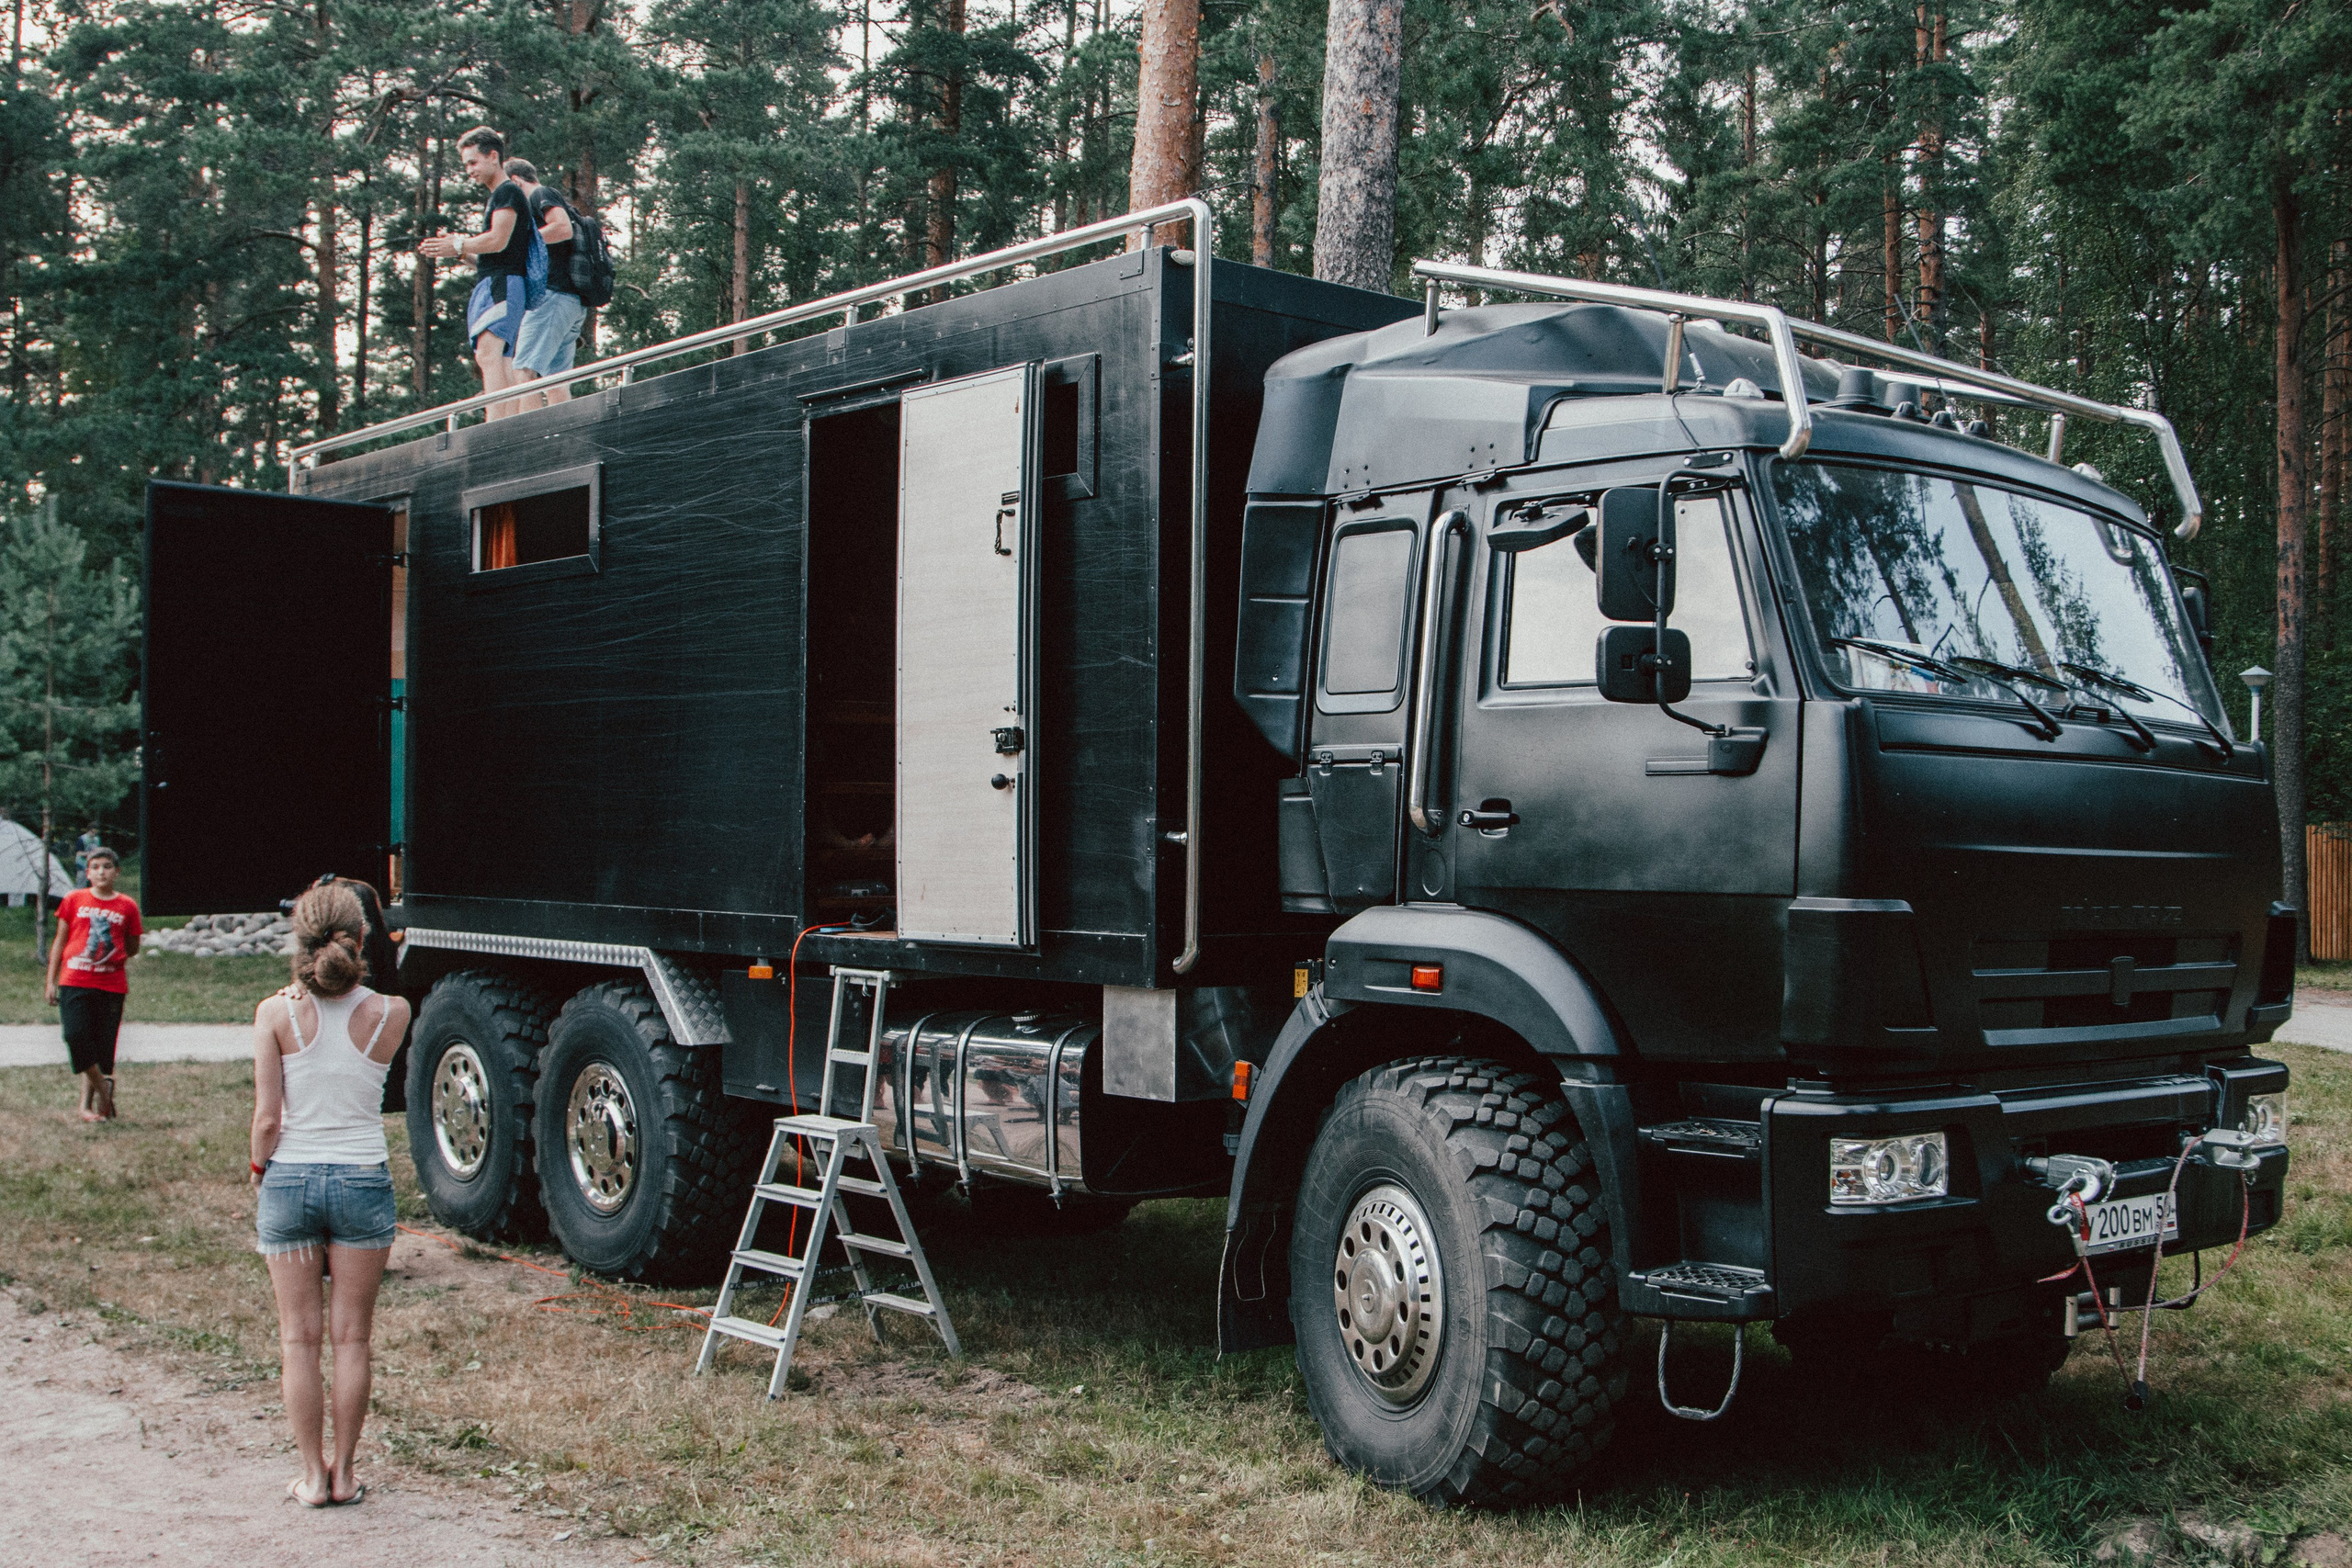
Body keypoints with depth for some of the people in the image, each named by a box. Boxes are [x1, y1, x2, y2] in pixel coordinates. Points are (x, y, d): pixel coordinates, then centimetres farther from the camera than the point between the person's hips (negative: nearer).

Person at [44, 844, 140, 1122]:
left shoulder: (127, 906, 5)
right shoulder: (74, 900, 6)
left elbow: (132, 948, 15)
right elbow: (60, 942, 11)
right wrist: (51, 981, 8)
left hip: (111, 985, 0)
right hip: (75, 982, 0)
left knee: (103, 1044, 2)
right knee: (76, 1035, -17)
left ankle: (87, 1103, 12)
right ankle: (103, 1087, 2)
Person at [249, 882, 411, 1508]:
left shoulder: (276, 1014, -10)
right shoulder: (390, 1013, -8)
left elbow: (267, 1117, -9)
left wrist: (258, 1166, 7)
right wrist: (349, 968, 11)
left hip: (288, 1180, 0)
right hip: (363, 1179, 0)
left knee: (298, 1337, 10)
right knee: (352, 1337, 10)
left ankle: (312, 1475, 15)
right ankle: (343, 1474, 16)